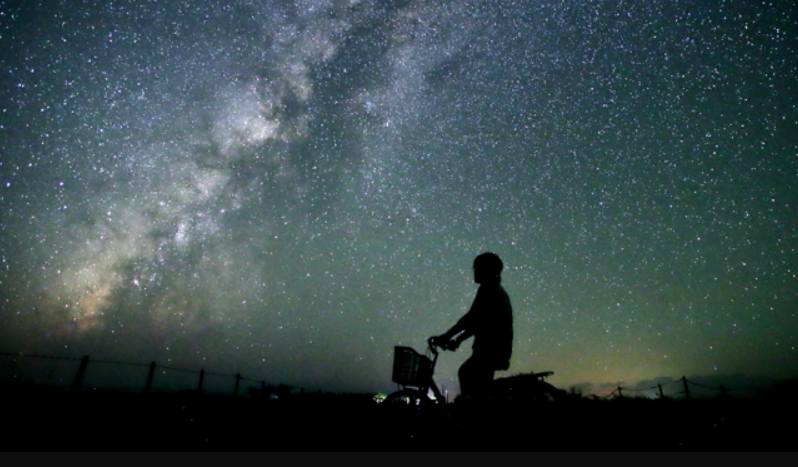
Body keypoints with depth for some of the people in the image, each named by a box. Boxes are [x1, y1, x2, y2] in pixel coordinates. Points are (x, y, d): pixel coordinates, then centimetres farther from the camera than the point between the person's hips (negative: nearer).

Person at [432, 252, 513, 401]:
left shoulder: (488, 288, -9)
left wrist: (445, 336, -13)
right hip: (498, 347, 10)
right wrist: (458, 340, 19)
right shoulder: (497, 290, 21)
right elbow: (478, 322, 21)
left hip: (491, 348, -10)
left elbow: (470, 318, -17)